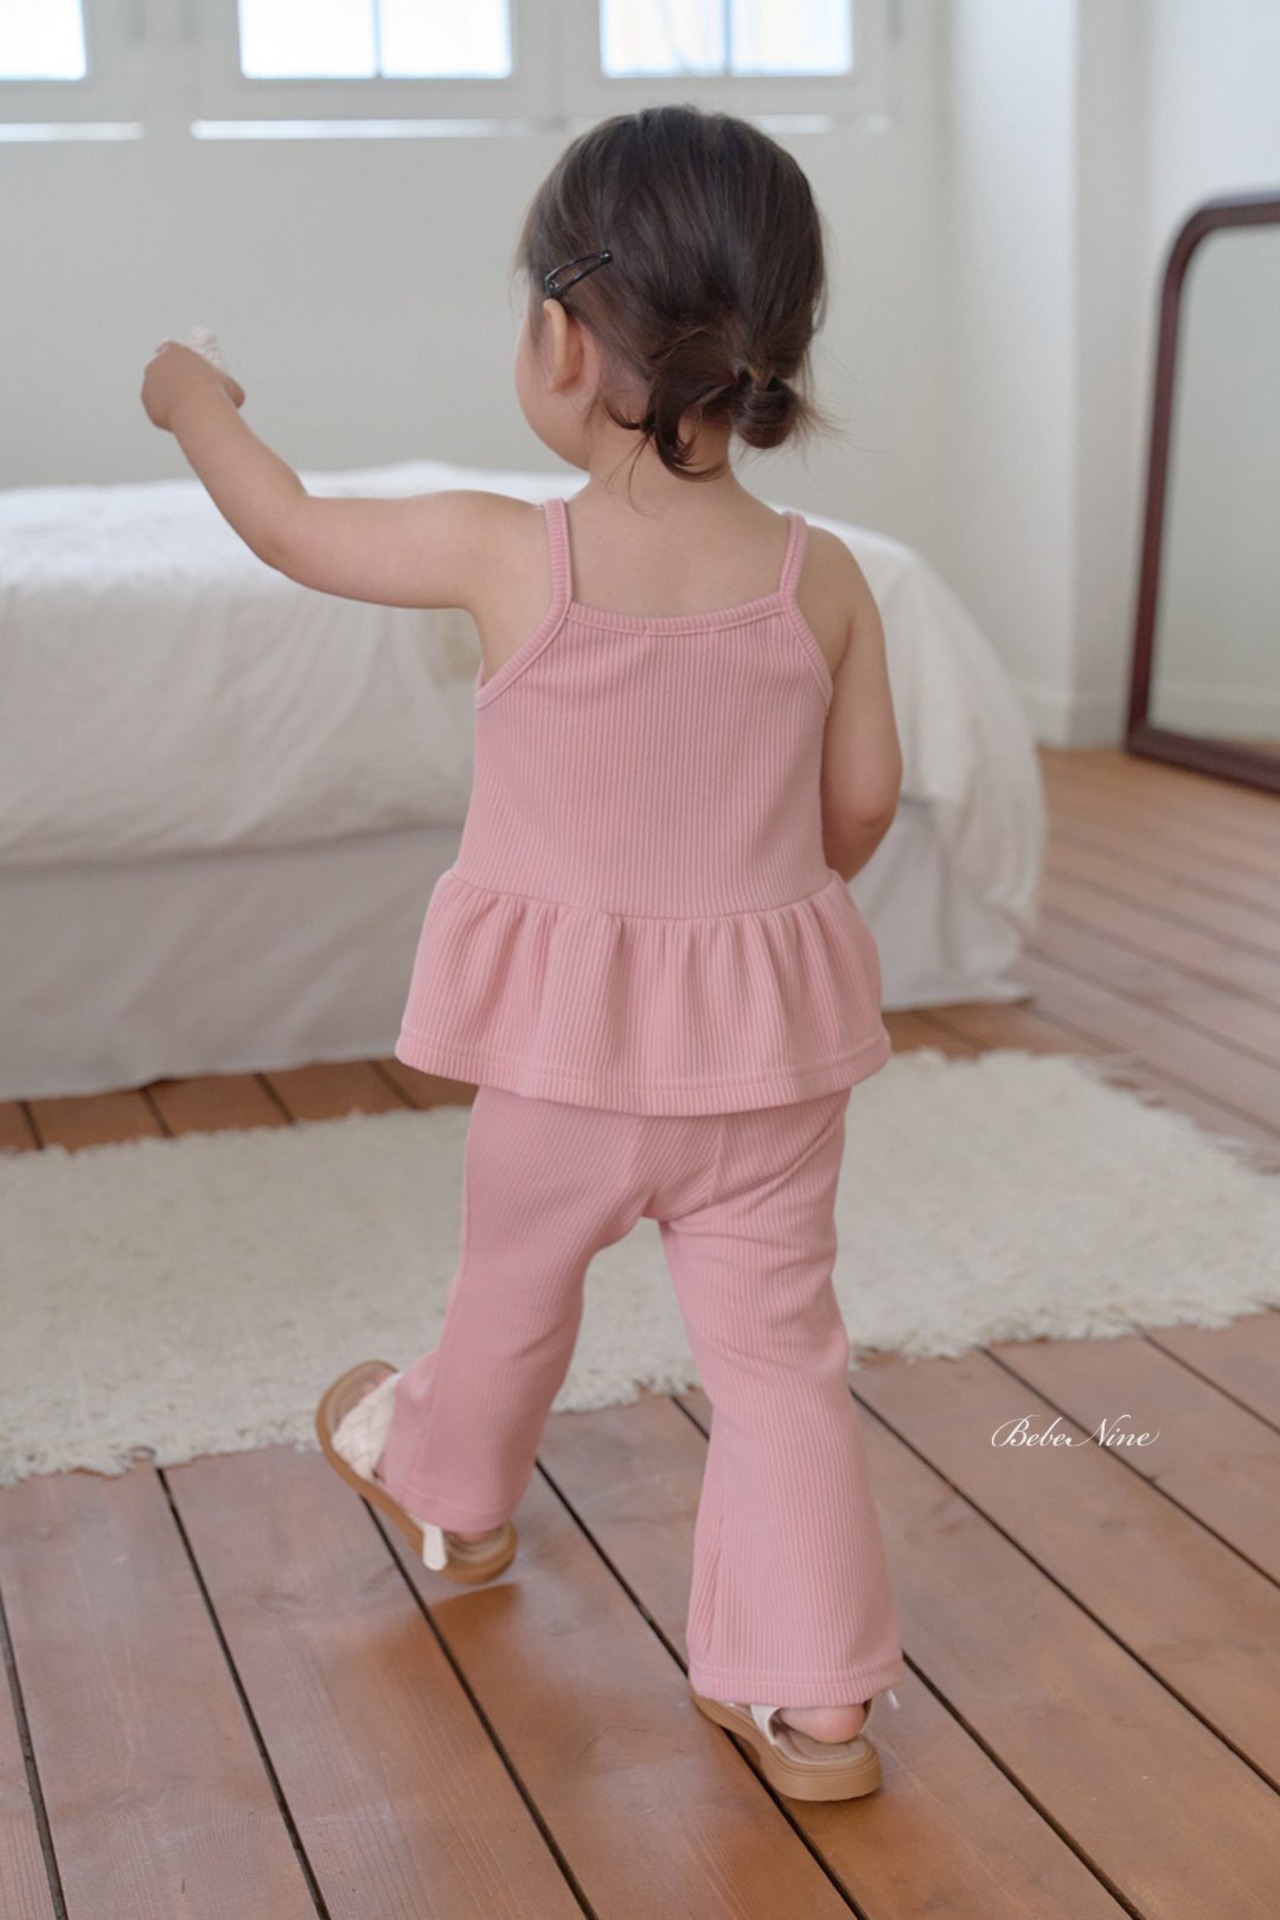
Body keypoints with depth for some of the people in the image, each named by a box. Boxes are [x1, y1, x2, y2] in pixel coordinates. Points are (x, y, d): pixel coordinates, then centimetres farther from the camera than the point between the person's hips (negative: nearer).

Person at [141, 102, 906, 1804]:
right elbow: (863, 802, 2)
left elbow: (293, 529, 1)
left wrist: (197, 405, 20)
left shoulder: (505, 554, -14)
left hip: (569, 1043, -1)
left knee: (513, 1285, 24)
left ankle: (449, 1493, 53)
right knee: (777, 1345, 9)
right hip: (772, 1036, 1)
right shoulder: (822, 575, -7)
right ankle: (815, 1701, 13)